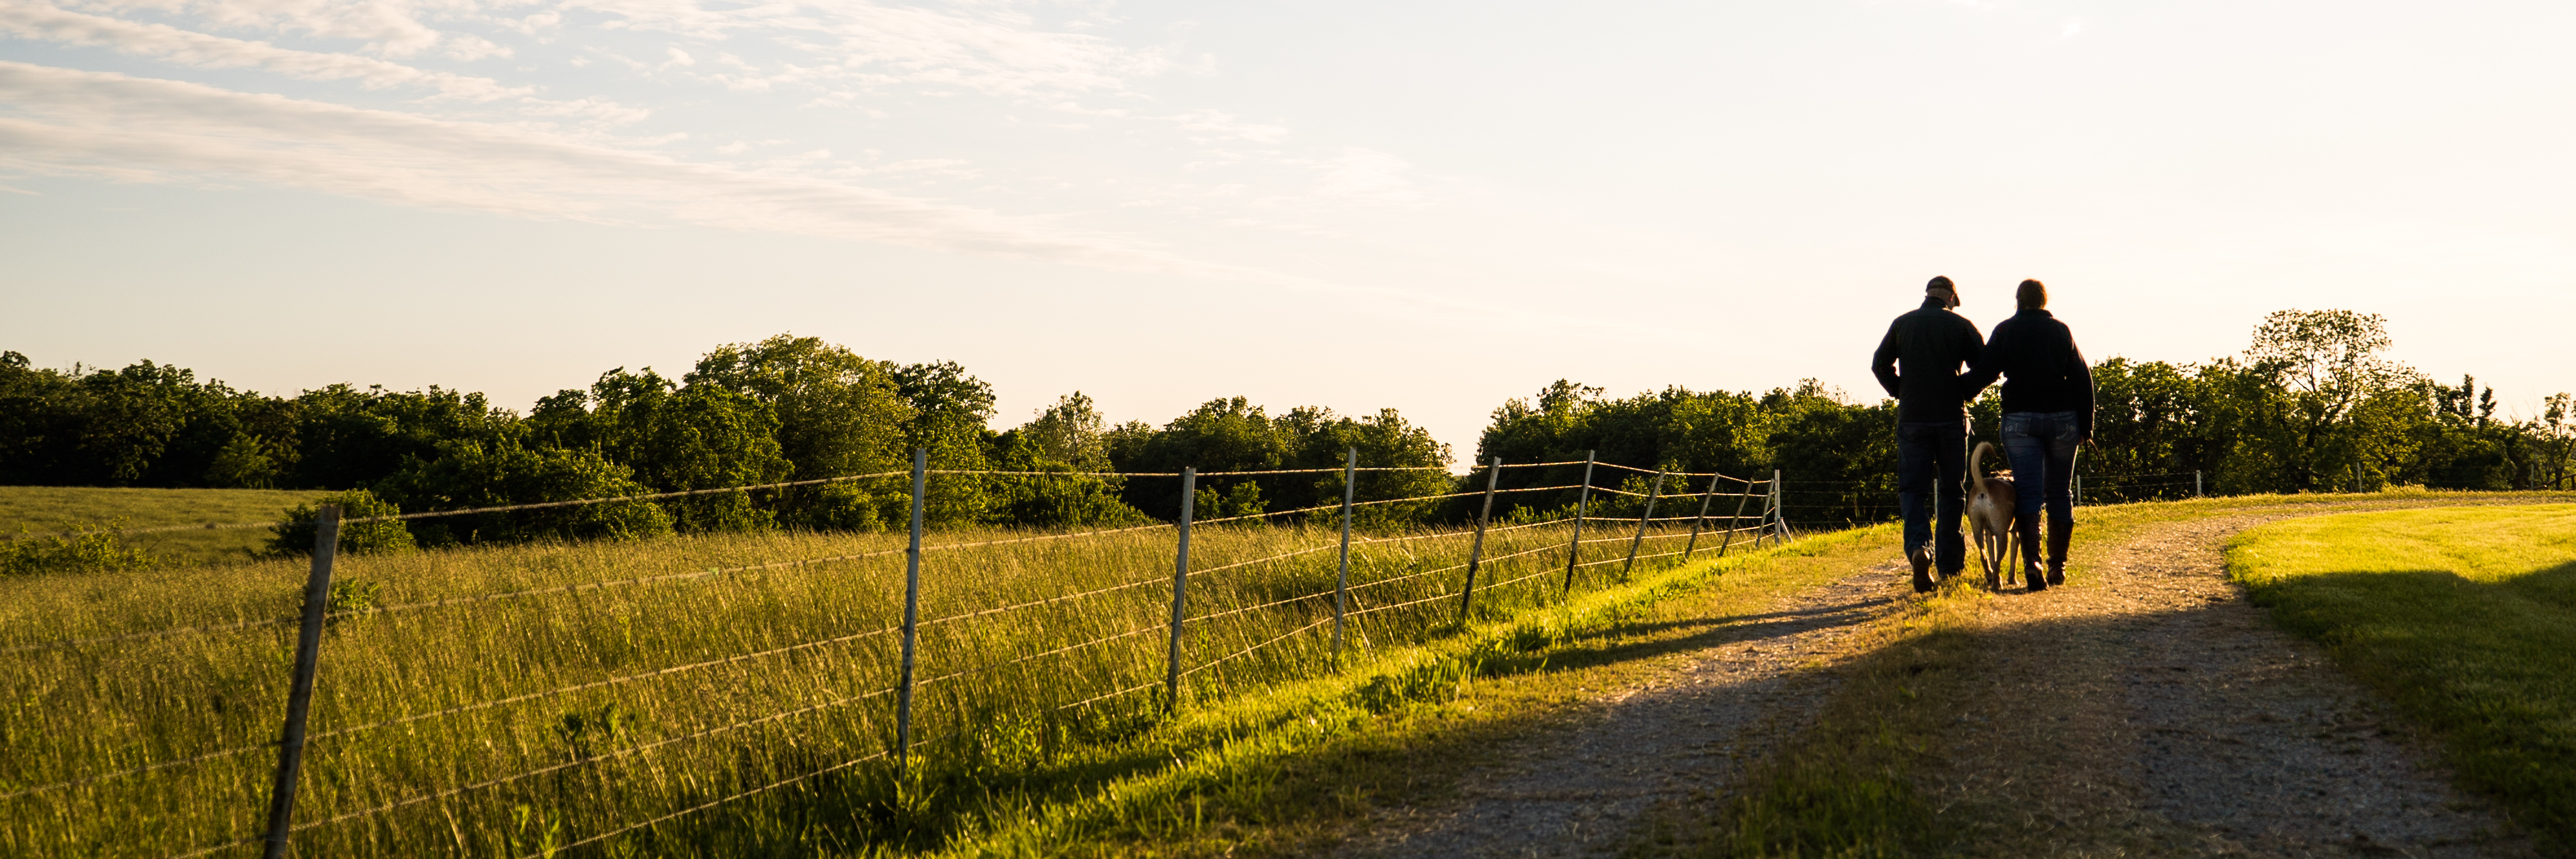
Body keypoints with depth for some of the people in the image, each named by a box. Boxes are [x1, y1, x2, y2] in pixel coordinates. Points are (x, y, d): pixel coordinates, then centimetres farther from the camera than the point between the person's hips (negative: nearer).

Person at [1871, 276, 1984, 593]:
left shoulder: (1903, 323, 6)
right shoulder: (1961, 325, 1)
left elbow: (1879, 364, 5)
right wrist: (1962, 394, 10)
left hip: (1912, 420, 0)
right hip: (1952, 418, 0)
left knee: (1912, 489, 2)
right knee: (1951, 491, 10)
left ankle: (1919, 547, -25)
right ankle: (1950, 566, 12)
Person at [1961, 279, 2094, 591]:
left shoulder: (2005, 331, 2)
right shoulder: (2061, 331, 8)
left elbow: (1986, 372, -8)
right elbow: (2082, 378, 6)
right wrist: (2086, 425, 10)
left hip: (2020, 420, -2)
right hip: (2062, 418, 2)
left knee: (2028, 492, -4)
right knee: (2060, 493, 12)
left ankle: (2031, 562, -22)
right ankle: (2058, 565, 15)